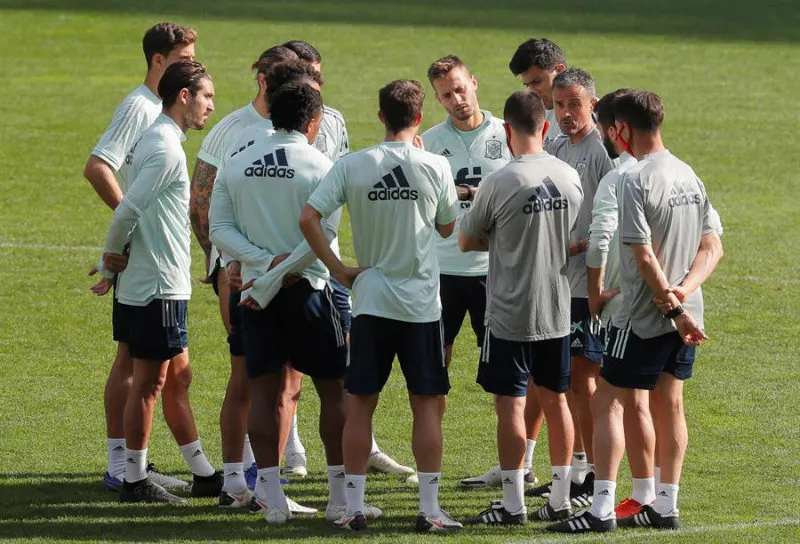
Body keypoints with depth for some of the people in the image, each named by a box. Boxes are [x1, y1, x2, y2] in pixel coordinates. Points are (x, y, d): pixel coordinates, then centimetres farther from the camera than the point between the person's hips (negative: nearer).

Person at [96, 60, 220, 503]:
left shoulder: (154, 142, 13)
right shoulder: (166, 150, -18)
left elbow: (130, 209, 13)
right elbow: (127, 211, -22)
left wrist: (111, 261, 7)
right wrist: (114, 254, -6)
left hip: (166, 283, 10)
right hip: (158, 285, -10)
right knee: (149, 381, -2)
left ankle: (203, 473, 22)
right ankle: (135, 480, 5)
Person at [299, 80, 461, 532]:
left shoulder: (352, 165, -3)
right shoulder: (435, 167, -6)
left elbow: (309, 218, -10)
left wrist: (340, 270, -2)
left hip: (370, 301, 1)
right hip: (421, 303, -1)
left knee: (360, 404, 7)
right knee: (428, 405, 5)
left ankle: (354, 508, 7)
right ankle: (430, 509, 5)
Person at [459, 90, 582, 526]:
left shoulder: (500, 183, -16)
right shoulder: (570, 178, 0)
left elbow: (466, 241, -4)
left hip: (510, 313, -5)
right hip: (558, 310, 5)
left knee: (510, 404, 1)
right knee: (555, 400, 13)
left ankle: (513, 504, 3)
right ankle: (560, 498, 18)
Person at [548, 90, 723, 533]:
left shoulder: (634, 181, -16)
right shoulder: (688, 175, 9)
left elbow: (645, 256, -20)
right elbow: (713, 247, 8)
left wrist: (671, 306, -14)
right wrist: (683, 290, -5)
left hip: (644, 316, -8)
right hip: (685, 313, 8)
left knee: (608, 404, -3)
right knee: (669, 404, 13)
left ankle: (602, 509, -9)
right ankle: (665, 506, 17)